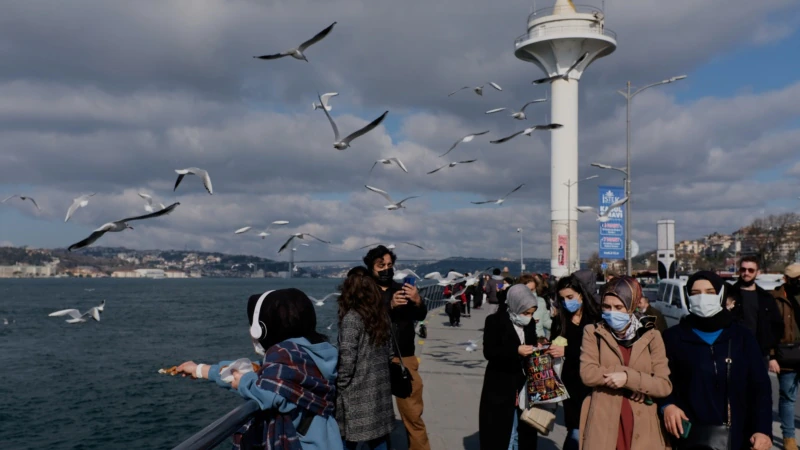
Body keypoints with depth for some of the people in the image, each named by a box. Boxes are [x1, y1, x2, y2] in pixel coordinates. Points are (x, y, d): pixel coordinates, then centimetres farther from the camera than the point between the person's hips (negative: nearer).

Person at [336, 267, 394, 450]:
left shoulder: (352, 318, -15)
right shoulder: (381, 315, 5)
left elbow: (346, 359, -18)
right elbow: (386, 353, 9)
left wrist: (340, 386, -6)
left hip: (357, 393, -6)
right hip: (379, 389, 6)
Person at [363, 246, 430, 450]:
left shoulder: (403, 289, 10)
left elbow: (421, 316, -3)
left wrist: (418, 301, -24)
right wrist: (390, 305, -30)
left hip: (405, 359, 2)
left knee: (413, 413, 5)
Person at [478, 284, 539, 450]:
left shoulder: (530, 324, 8)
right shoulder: (495, 321, -9)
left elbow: (530, 347, 15)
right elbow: (489, 352, -15)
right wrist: (516, 351, -26)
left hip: (524, 385, 5)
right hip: (500, 387, -5)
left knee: (525, 433, 8)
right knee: (497, 433, 0)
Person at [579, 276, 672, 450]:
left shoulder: (651, 336, 3)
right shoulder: (593, 333, 2)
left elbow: (665, 385, -3)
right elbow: (587, 374, -11)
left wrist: (628, 378, -17)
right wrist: (633, 375, -12)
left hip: (642, 429, 1)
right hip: (603, 427, -1)